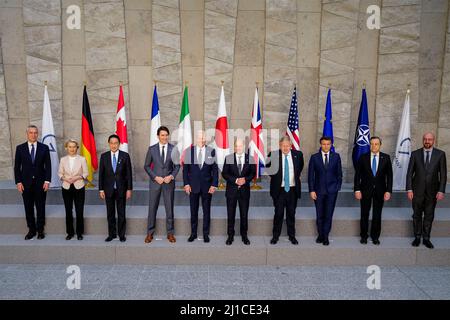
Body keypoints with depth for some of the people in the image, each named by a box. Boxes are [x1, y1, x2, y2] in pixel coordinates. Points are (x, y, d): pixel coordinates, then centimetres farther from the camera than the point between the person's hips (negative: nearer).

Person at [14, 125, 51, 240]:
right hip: (26, 183, 1)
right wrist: (18, 182, -4)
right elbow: (17, 167, 4)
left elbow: (48, 165, 0)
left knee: (40, 207, 6)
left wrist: (47, 181, -7)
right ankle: (31, 230, 19)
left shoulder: (44, 148, 1)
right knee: (28, 208, 7)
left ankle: (40, 230, 17)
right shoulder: (20, 148, 3)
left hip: (40, 183, -1)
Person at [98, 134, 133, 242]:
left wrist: (129, 189, -5)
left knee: (121, 213, 6)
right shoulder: (104, 156, 2)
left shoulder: (125, 156, -2)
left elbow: (129, 173, -2)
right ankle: (111, 234, 20)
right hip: (108, 189, 1)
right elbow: (101, 174, 4)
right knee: (110, 213, 9)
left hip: (121, 189, -1)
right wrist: (101, 189, -1)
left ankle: (122, 234, 16)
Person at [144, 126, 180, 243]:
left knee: (169, 208, 6)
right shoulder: (152, 149, 0)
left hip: (169, 182, 0)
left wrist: (171, 176, -12)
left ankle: (170, 233, 18)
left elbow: (177, 166, 4)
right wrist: (155, 177, -9)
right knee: (152, 207, 5)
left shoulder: (173, 149, 0)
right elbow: (146, 166, 3)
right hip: (155, 182, 0)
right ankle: (150, 233, 17)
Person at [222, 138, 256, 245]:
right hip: (231, 190, 0)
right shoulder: (228, 158, 0)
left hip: (244, 190, 1)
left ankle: (244, 235, 21)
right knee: (230, 214, 6)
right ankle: (230, 236, 17)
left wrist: (245, 179, -14)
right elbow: (224, 174, -2)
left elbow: (253, 173, 5)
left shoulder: (250, 158, 2)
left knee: (244, 214, 7)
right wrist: (235, 180, -15)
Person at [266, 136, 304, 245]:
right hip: (279, 189, -2)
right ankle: (275, 236, 16)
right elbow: (267, 166, 11)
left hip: (292, 189, 2)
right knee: (278, 213, 3)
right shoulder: (273, 155, -7)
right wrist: (274, 177, 6)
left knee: (291, 214, 10)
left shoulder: (298, 154, -1)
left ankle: (292, 236, 23)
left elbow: (301, 166, 21)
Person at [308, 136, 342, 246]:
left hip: (332, 190, 0)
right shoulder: (314, 157, 0)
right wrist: (311, 190, -5)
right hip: (318, 190, 0)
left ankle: (325, 236, 11)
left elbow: (339, 173, 8)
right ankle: (320, 235, 22)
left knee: (329, 215, 0)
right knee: (319, 215, 8)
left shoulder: (336, 156, 3)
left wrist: (338, 187, 2)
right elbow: (310, 175, 0)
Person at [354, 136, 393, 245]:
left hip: (380, 190, 1)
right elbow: (357, 175, -1)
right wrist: (357, 190, -7)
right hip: (365, 190, 0)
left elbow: (389, 175, 1)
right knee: (364, 214, 7)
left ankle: (375, 237, 22)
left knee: (377, 215, 8)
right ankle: (364, 236, 21)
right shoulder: (363, 158, -2)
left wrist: (388, 191, -6)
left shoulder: (386, 158, 1)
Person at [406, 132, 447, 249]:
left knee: (429, 216, 8)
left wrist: (441, 191, -9)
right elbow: (410, 173, 1)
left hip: (432, 191, 0)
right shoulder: (415, 154, 0)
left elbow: (443, 174, -2)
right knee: (417, 215, 9)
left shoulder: (440, 154, -1)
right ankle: (417, 237, 21)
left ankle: (426, 238, 20)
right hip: (417, 191, 0)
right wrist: (409, 189, -6)